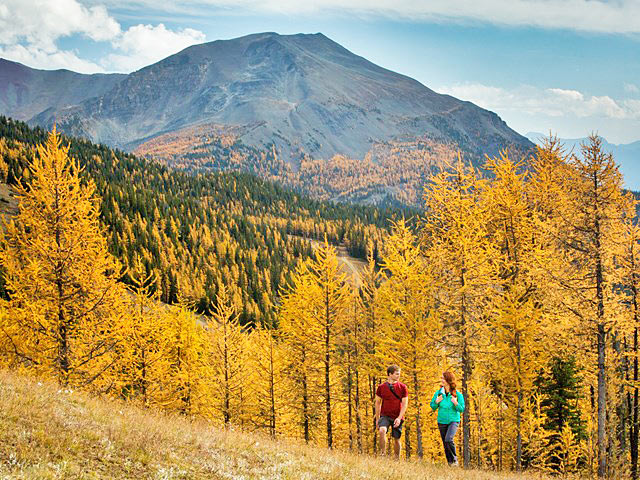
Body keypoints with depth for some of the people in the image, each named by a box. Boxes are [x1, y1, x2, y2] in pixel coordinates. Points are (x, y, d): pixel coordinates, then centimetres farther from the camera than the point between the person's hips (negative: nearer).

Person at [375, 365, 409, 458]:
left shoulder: (403, 387, 1)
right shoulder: (381, 387, 2)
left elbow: (405, 404, -2)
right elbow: (377, 403, 10)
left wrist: (399, 418, -13)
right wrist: (377, 419, 9)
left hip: (397, 417, 1)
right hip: (385, 415, 0)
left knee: (396, 439, 6)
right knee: (382, 431, -28)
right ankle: (383, 454, -21)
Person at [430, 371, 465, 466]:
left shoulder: (457, 394, -9)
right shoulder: (438, 393, -1)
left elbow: (461, 409, -4)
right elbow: (433, 407, 7)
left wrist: (456, 403, -23)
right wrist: (436, 402, -14)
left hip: (453, 421, -4)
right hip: (442, 422, 4)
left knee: (448, 439, -24)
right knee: (445, 444, 8)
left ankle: (455, 459, -3)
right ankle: (450, 462, 23)